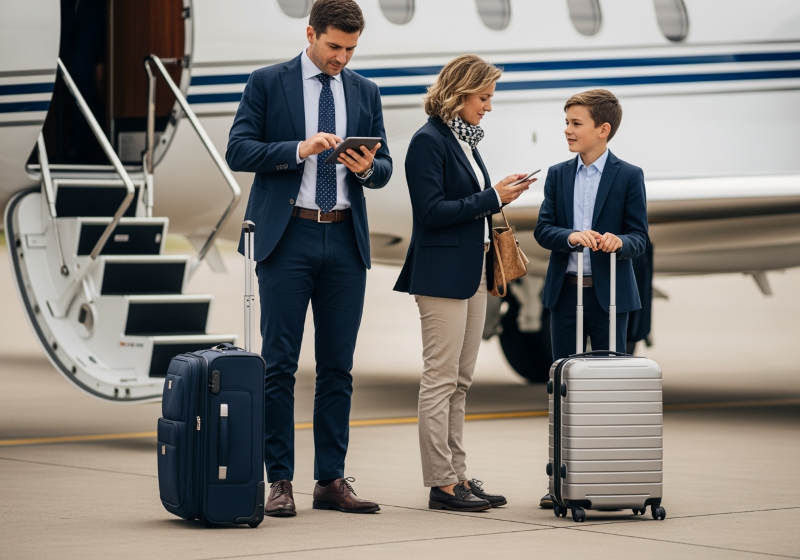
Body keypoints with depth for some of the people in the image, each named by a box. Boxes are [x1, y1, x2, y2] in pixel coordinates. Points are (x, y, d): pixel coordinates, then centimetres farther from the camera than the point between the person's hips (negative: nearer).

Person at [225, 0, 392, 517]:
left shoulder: (365, 92, 13)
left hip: (345, 241, 4)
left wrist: (367, 168, -9)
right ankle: (280, 481, 1)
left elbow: (384, 168, 14)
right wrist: (299, 150, -18)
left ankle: (332, 481, 10)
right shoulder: (268, 83, 2)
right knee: (280, 364, -3)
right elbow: (239, 151, -5)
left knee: (339, 367, 5)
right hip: (288, 236, -4)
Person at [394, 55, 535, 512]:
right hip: (443, 275, -9)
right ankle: (442, 483, -4)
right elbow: (432, 211, -18)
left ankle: (458, 476, 15)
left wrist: (500, 196, 6)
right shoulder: (429, 141, -12)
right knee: (441, 380, -6)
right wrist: (492, 198, -16)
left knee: (460, 383, 11)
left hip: (473, 272, 9)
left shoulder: (465, 140, 16)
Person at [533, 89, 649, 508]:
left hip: (608, 293, -3)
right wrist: (572, 237, -18)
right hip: (565, 290, 3)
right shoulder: (558, 175, 9)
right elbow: (543, 229, 1)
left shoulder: (629, 177, -1)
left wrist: (619, 241, -25)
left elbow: (640, 237, -4)